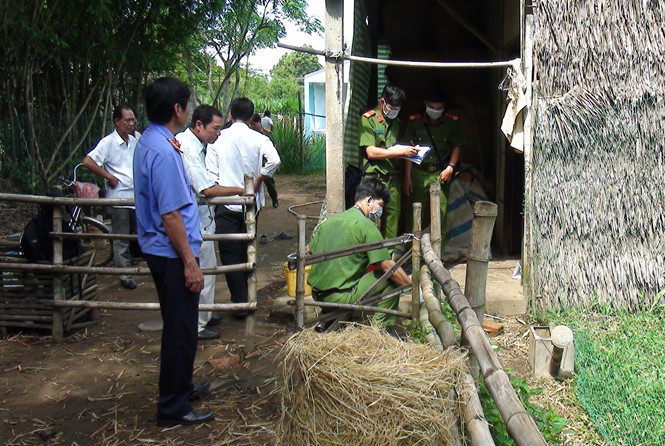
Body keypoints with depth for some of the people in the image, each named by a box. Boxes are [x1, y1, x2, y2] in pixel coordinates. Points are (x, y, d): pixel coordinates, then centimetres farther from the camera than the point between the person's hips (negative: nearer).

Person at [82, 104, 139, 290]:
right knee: (121, 239, 3)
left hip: (136, 196, 6)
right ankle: (125, 275, 12)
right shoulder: (108, 142, -10)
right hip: (119, 198, -6)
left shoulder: (133, 141, 10)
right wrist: (109, 178, -14)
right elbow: (88, 162, -18)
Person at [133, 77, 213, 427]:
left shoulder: (149, 141, 9)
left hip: (159, 249, 10)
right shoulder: (164, 152, -23)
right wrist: (190, 262, -21)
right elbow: (170, 216, -25)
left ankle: (180, 386, 38)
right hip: (172, 252, -10)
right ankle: (173, 408, 13)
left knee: (180, 325, 22)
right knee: (180, 329, 1)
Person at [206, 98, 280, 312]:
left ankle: (240, 302, 2)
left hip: (226, 204, -2)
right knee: (247, 252, 17)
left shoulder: (218, 138, -4)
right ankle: (247, 297, 28)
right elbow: (274, 160, -18)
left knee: (230, 254, 4)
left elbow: (211, 172, -4)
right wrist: (257, 181, -6)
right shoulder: (258, 139, -3)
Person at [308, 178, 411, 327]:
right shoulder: (367, 225, -9)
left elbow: (310, 250, 22)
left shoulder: (330, 220, 12)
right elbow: (387, 266, -13)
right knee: (392, 279, 1)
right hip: (339, 297, -8)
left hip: (317, 294, 8)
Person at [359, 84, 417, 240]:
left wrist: (409, 151, 6)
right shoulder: (368, 119, -3)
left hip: (393, 179, 7)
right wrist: (401, 152, -14)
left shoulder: (396, 123, 19)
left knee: (393, 219, 7)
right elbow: (371, 152, -13)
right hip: (375, 178, -6)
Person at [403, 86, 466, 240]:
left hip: (441, 172, 0)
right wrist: (407, 177, -1)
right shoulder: (415, 121, 1)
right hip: (418, 172, 0)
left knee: (441, 212, -2)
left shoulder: (451, 122, 3)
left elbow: (456, 147, 10)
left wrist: (450, 168, -5)